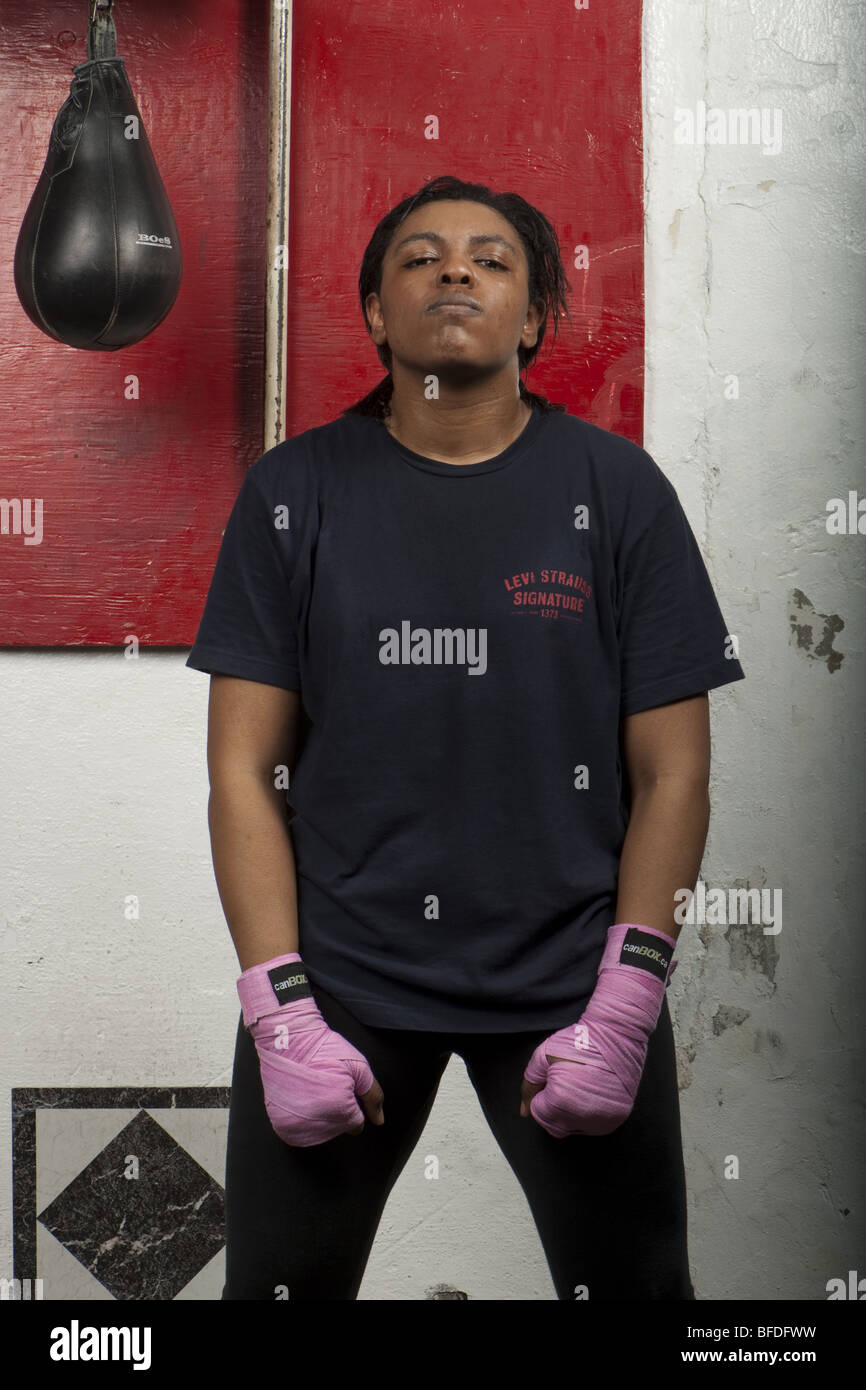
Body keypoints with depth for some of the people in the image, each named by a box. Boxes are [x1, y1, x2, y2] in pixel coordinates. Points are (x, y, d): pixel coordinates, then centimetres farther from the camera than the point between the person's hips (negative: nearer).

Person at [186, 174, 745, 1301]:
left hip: (568, 976, 0)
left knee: (631, 1280, 11)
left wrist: (622, 1007, -8)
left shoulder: (617, 489, -2)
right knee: (282, 1280, 12)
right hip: (338, 971, 1)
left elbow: (673, 770, -2)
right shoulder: (295, 491, 0)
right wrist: (280, 1013, -8)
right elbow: (244, 767, -2)